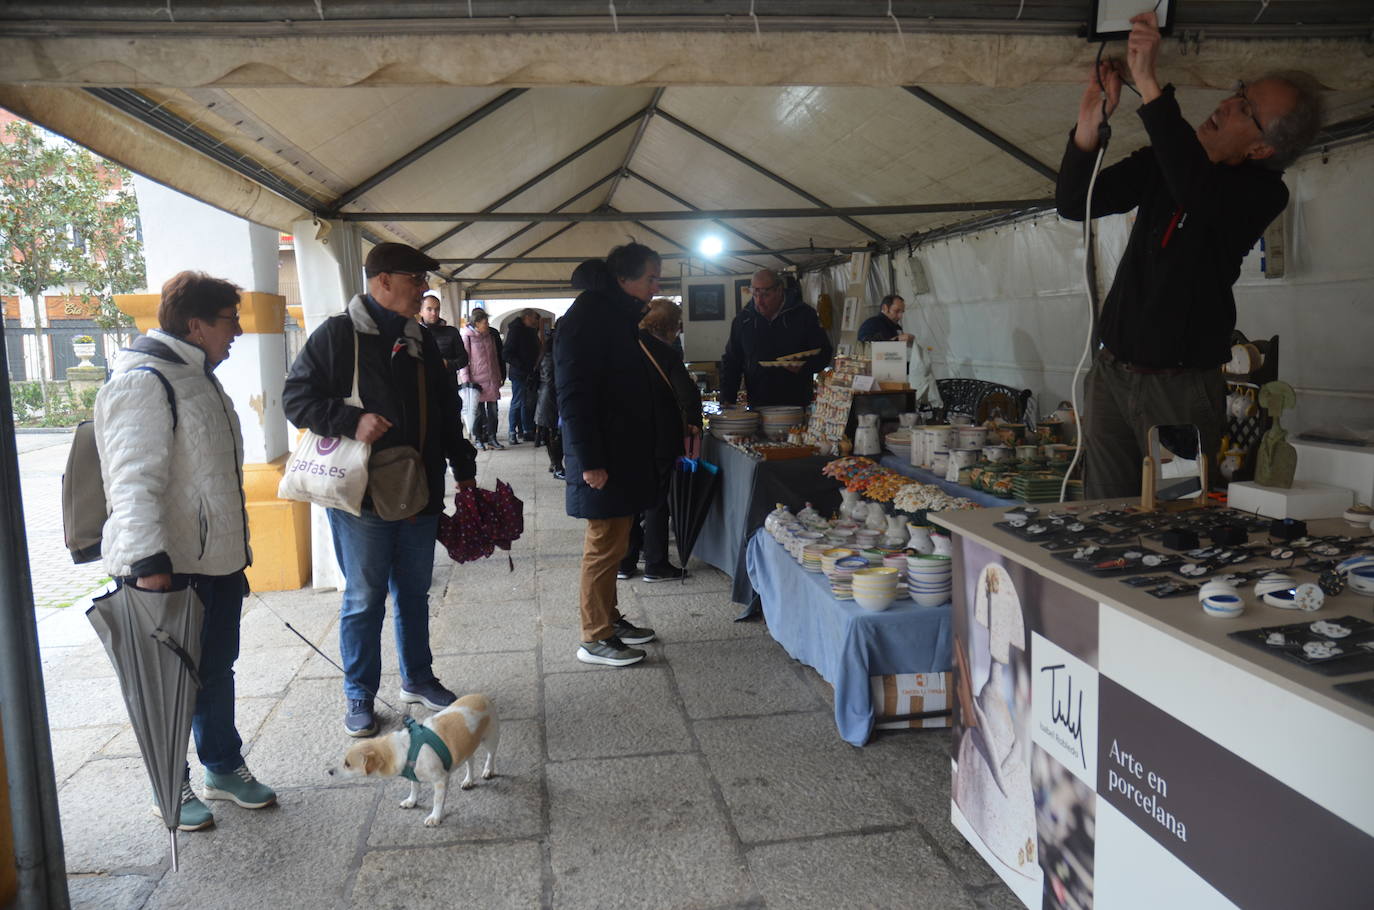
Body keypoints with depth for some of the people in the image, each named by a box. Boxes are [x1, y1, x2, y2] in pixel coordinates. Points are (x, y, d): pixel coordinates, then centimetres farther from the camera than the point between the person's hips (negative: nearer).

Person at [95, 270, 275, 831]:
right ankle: (171, 787, 23)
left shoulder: (197, 378, 14)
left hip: (217, 562, 9)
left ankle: (224, 767, 34)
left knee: (217, 669, 19)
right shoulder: (143, 383, -17)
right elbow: (134, 481, -25)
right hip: (167, 571, -9)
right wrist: (148, 563, -31)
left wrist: (235, 552, 25)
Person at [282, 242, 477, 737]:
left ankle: (418, 679, 32)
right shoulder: (337, 335, -6)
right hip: (361, 493, -6)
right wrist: (350, 421, -22)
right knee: (364, 598, 4)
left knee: (414, 591, 16)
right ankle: (359, 696, 20)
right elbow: (296, 397, -8)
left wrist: (464, 469, 15)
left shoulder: (421, 342, 13)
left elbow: (446, 413, 19)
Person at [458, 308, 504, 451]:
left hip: (491, 379, 5)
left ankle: (492, 437, 12)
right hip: (476, 379, -5)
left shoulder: (490, 334, 11)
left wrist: (499, 376, 16)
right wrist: (466, 379, -11)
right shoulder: (467, 336, -5)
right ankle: (479, 439, 11)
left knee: (493, 409, 4)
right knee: (478, 411, 2)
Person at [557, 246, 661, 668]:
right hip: (602, 457, -10)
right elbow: (573, 395, -21)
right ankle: (595, 639, 10)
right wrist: (589, 461, -23)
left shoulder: (618, 313, 14)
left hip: (622, 451, 10)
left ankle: (609, 619, 30)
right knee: (605, 545, -2)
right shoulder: (588, 315, -16)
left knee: (612, 541, 17)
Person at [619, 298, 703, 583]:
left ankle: (625, 562, 19)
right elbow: (688, 392, -20)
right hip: (660, 439, -5)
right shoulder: (666, 353, -13)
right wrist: (694, 423, -6)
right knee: (656, 501, 4)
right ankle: (656, 566, 10)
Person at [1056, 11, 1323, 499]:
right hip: (1112, 370, 5)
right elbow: (1074, 203, 5)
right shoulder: (1162, 162, 9)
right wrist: (1090, 121, -13)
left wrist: (1147, 82, -32)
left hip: (1179, 387, -4)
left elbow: (1198, 190, -30)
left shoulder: (1264, 193, -8)